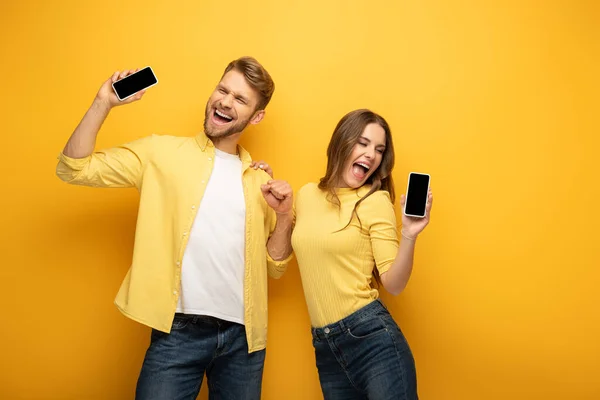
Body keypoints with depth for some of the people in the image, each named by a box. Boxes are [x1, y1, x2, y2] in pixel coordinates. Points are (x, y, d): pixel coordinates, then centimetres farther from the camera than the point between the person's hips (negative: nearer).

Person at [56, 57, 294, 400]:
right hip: (179, 331, -3)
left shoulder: (259, 180, 10)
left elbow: (274, 267, 12)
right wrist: (104, 103, -10)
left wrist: (284, 216, -4)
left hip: (242, 336, 3)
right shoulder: (162, 153, 3)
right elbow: (75, 169, -3)